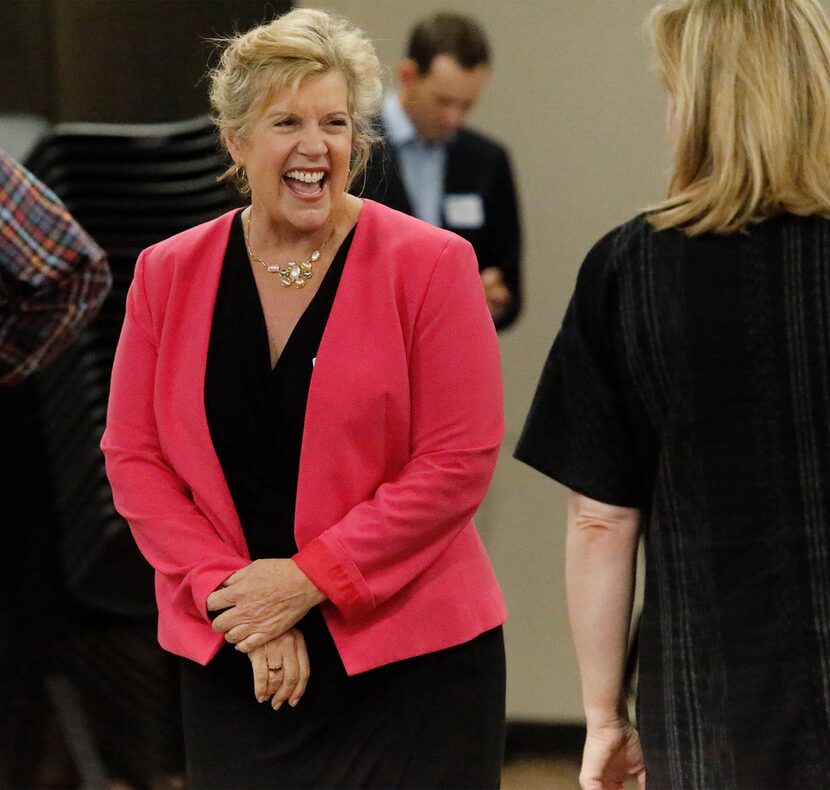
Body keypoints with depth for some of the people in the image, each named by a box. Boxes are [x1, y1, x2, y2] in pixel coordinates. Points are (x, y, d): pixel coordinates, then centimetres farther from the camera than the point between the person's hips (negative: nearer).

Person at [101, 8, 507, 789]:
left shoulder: (430, 265, -4)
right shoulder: (168, 275, 6)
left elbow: (459, 461, -8)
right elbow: (133, 458, 5)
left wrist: (309, 577, -12)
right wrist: (231, 596, -7)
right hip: (231, 661, 3)